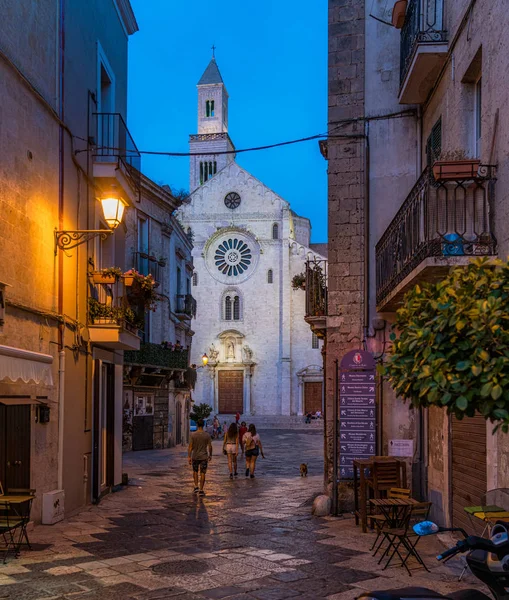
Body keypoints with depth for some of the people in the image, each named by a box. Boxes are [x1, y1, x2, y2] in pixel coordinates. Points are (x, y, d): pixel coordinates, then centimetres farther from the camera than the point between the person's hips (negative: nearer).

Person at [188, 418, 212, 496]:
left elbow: (190, 446, -9)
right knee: (202, 473, 3)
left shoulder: (193, 435, -7)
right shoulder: (207, 435, -6)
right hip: (204, 457, 0)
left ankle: (196, 487, 15)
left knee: (195, 471, 21)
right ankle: (201, 490, 1)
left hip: (195, 457, 0)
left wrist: (189, 457, -5)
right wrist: (210, 455, 12)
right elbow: (210, 446, -2)